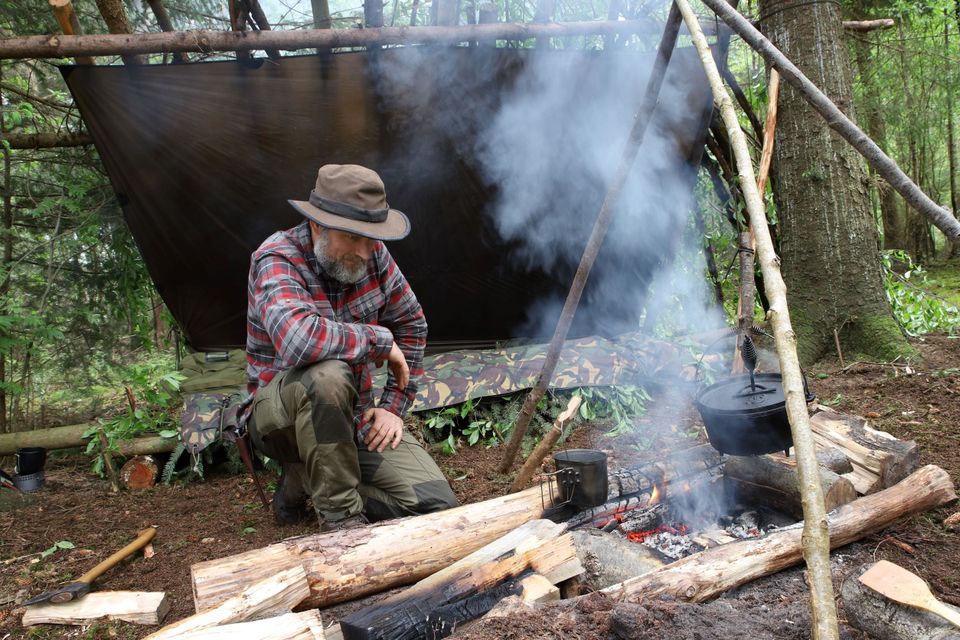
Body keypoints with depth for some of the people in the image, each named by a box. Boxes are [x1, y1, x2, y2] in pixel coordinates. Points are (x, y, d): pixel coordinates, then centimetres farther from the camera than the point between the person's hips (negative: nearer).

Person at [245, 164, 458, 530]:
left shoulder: (372, 254, -5)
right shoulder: (276, 261, -22)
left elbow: (411, 325, 7)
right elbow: (297, 339, -42)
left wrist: (394, 406, 1)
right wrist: (381, 341, -28)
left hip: (355, 415, 5)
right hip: (280, 413, -5)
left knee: (435, 502, -10)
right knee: (328, 374, -40)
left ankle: (308, 480, 8)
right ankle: (340, 515, -18)